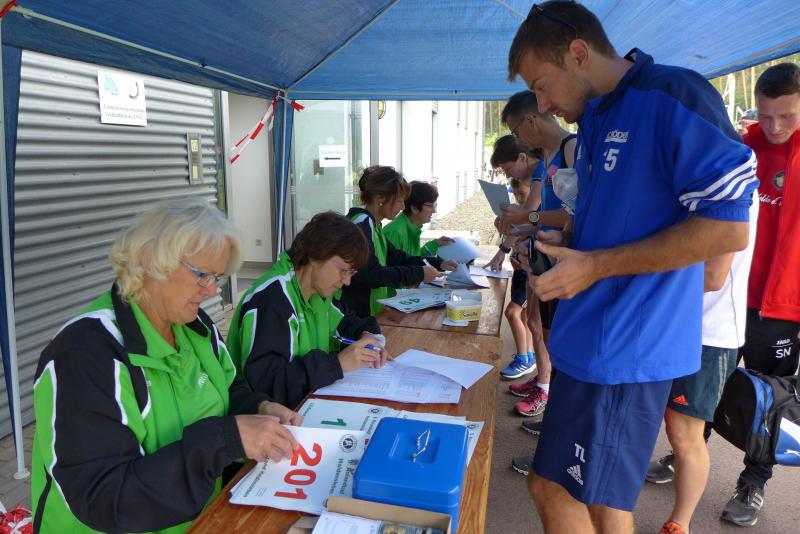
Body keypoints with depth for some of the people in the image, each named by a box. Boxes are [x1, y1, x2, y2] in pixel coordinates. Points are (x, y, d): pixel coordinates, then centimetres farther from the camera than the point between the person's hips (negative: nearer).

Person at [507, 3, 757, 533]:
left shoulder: (675, 97, -14)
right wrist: (555, 239, 5)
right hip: (593, 337, 8)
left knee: (553, 487, 1)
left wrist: (594, 266, -19)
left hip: (627, 345, -8)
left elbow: (729, 229, -18)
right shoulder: (594, 118, 13)